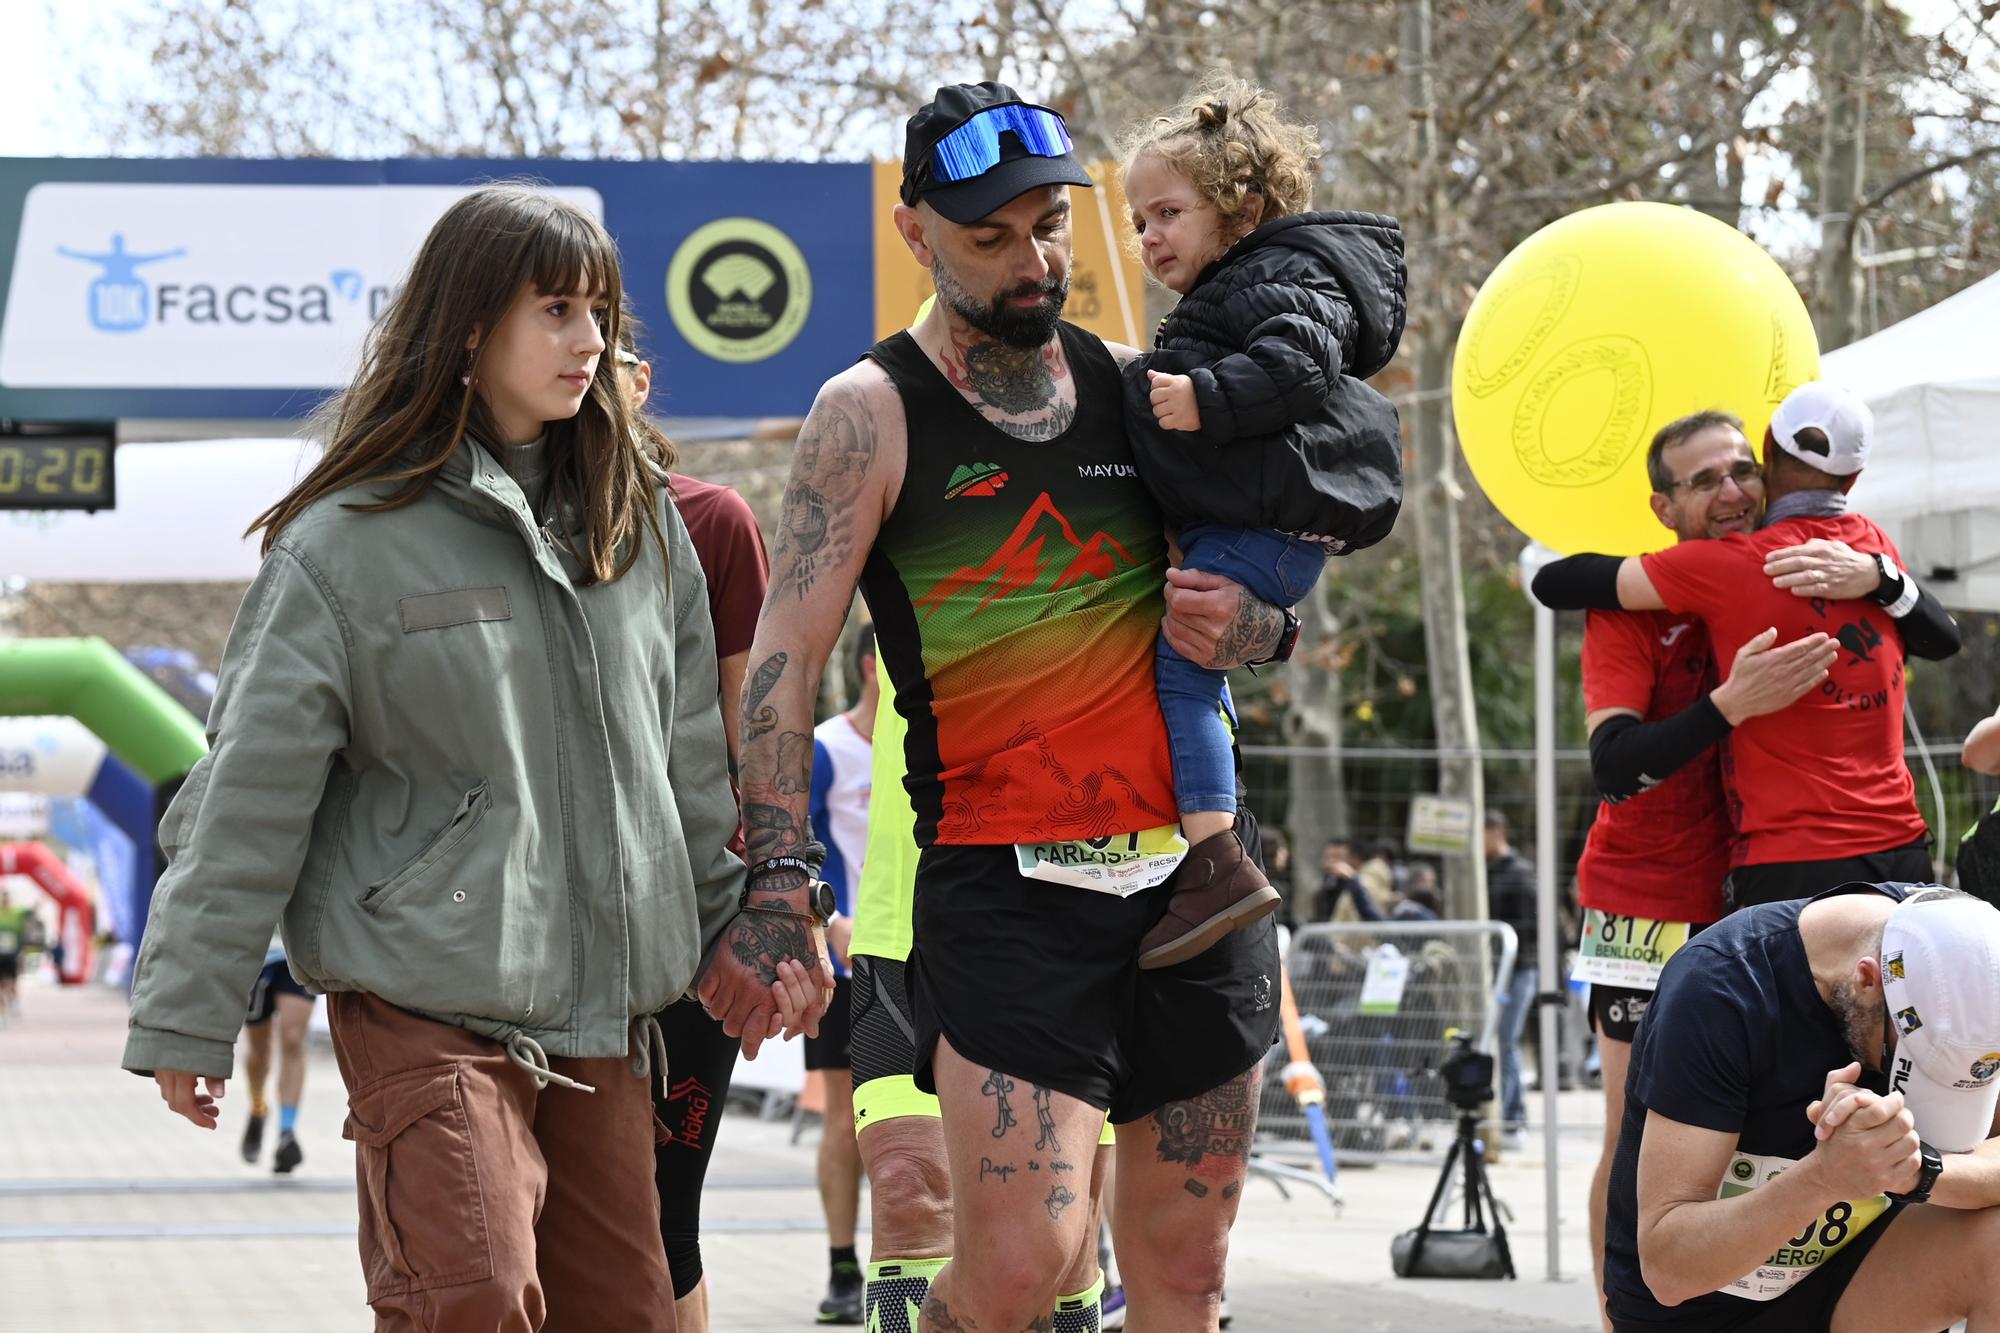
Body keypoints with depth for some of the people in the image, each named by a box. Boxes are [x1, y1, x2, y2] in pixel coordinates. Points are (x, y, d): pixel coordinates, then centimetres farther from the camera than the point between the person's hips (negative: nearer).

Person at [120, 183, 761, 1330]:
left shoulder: (642, 524, 11)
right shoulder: (348, 543, -5)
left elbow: (692, 762, 21)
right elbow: (249, 794, -4)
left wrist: (749, 927, 20)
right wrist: (185, 1014, -5)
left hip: (605, 1016, 6)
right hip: (428, 1009, -6)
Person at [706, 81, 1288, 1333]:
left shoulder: (1134, 387, 12)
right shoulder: (874, 413, -2)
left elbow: (1262, 610, 22)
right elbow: (784, 659, -8)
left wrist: (1243, 621, -3)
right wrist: (780, 885, -19)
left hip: (1195, 876, 5)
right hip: (1004, 885, -5)